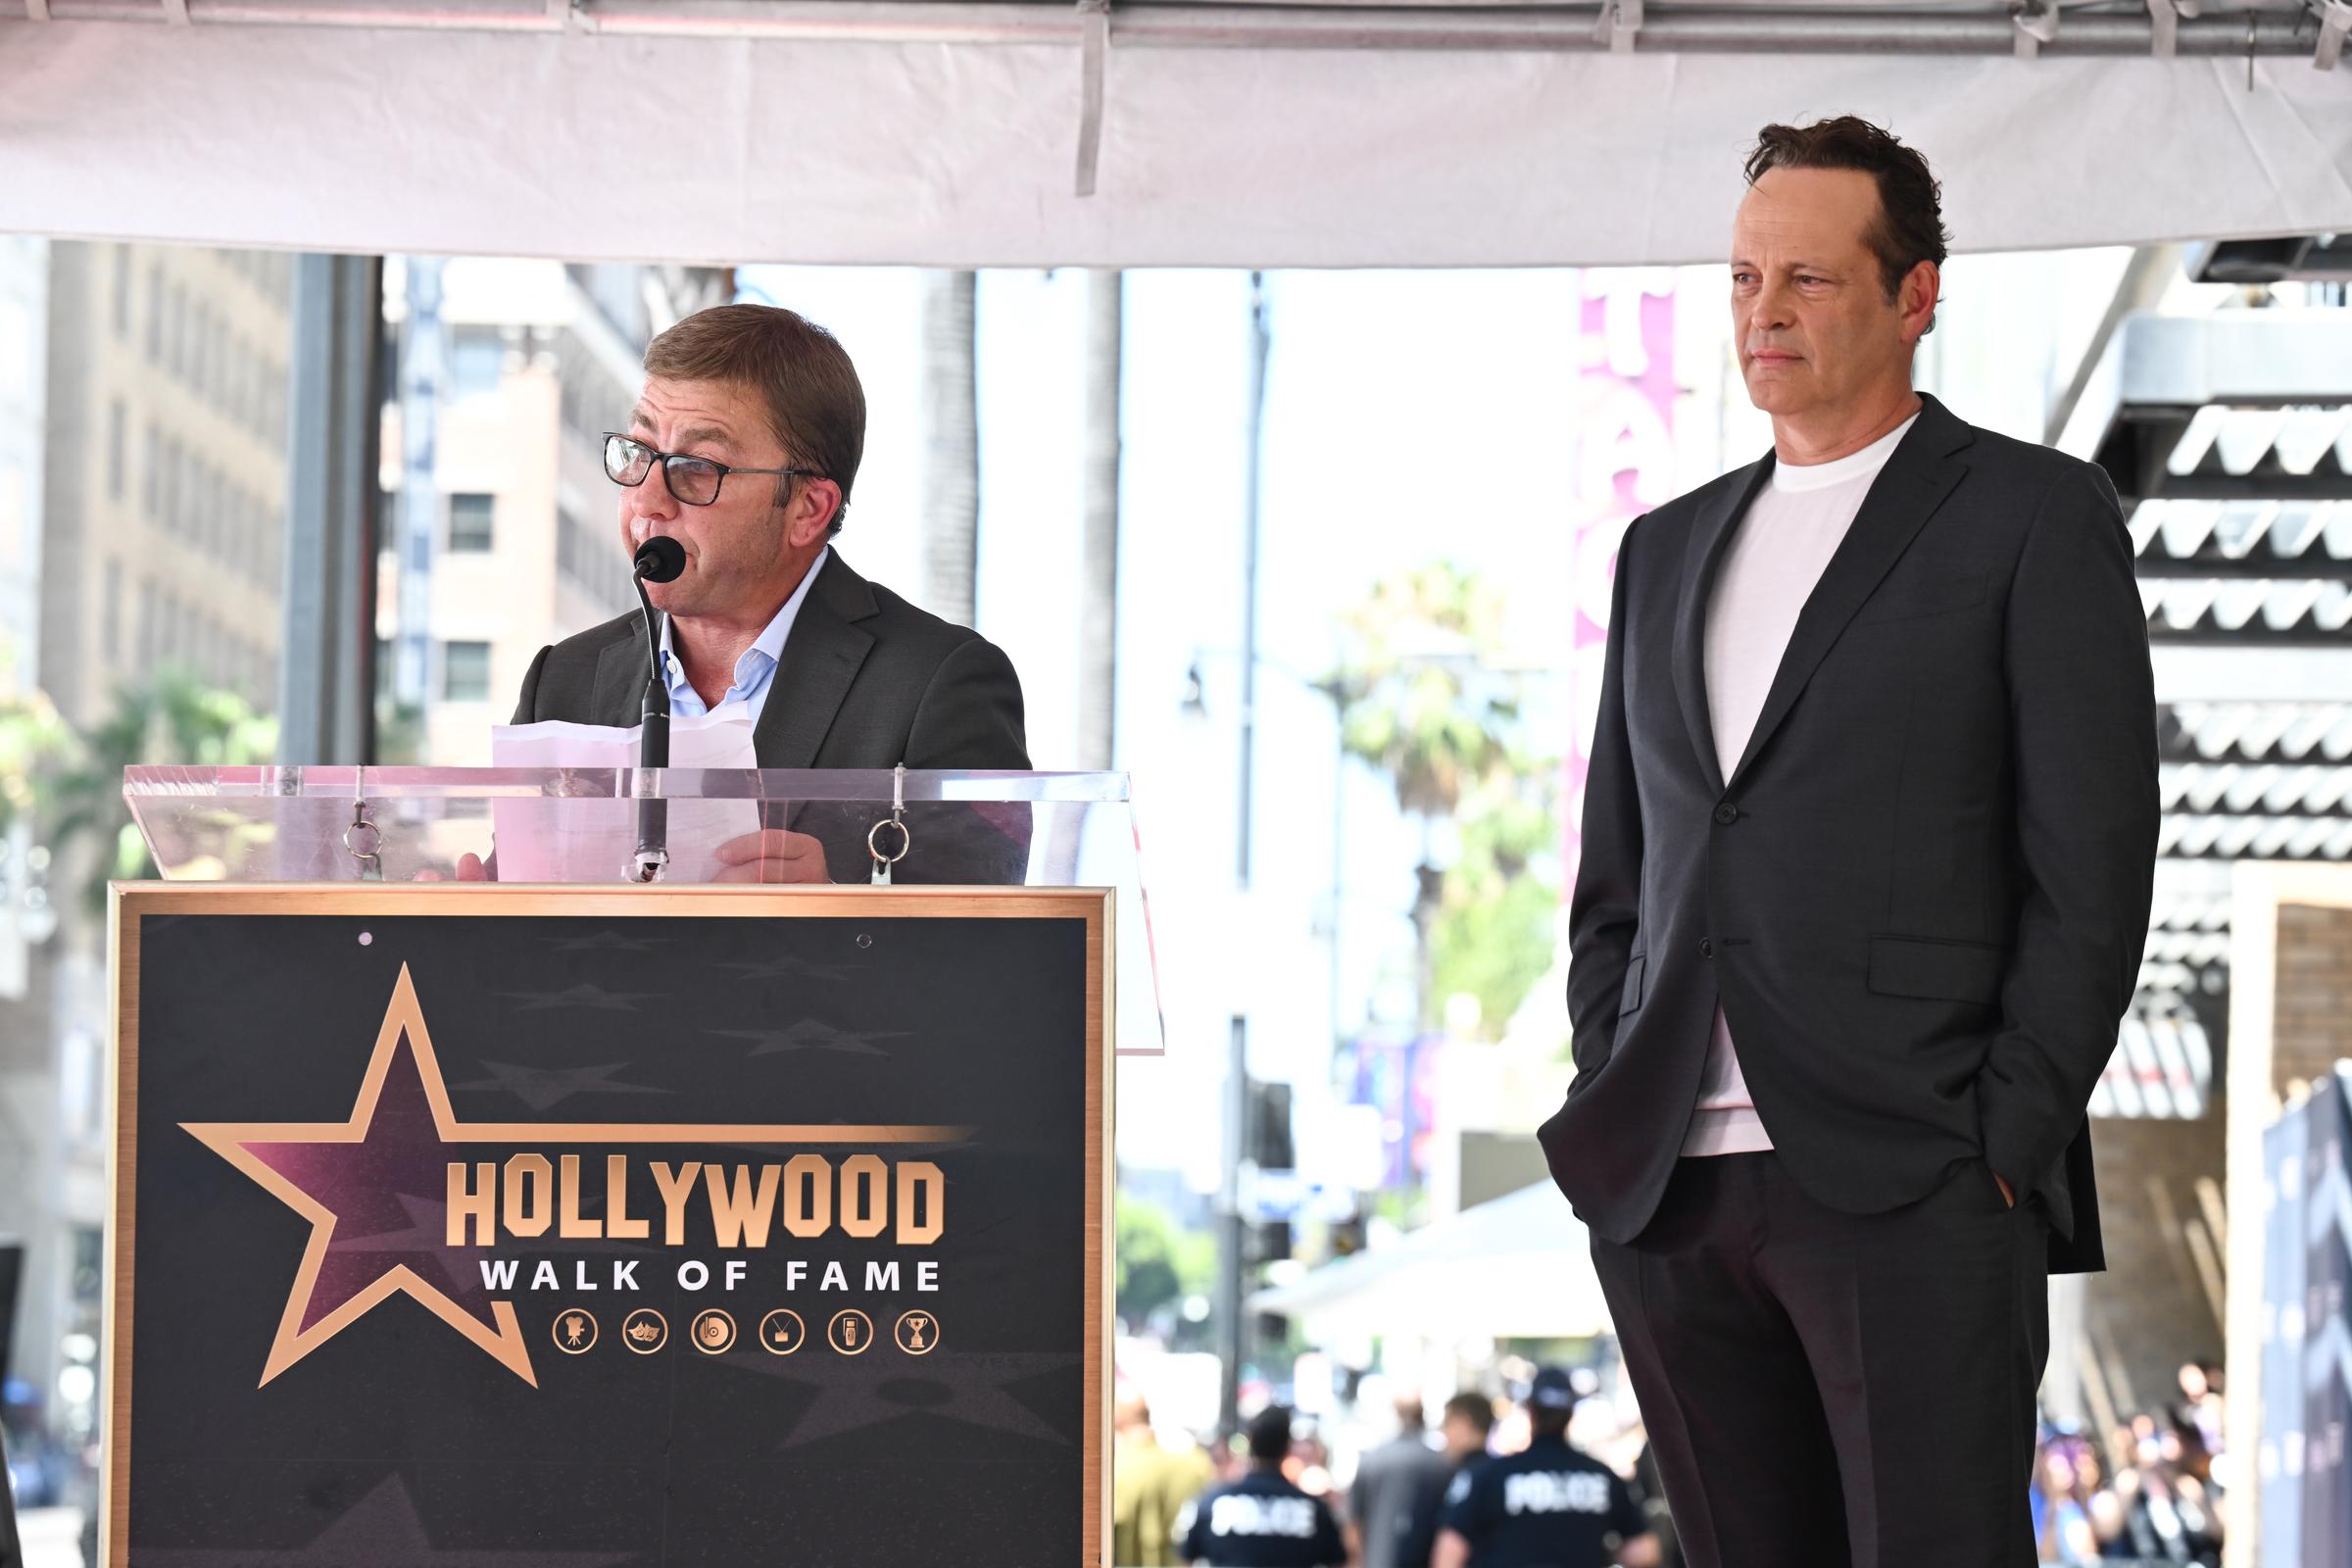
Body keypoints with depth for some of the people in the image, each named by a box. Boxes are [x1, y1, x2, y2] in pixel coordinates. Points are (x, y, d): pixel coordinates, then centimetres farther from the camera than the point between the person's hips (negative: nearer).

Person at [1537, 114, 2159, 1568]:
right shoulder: (1670, 548, 21)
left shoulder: (2034, 519, 3)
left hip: (1910, 1185, -5)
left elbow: (2090, 865, -3)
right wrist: (1608, 1123, 9)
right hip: (1675, 1198, 6)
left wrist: (2005, 1149, -10)